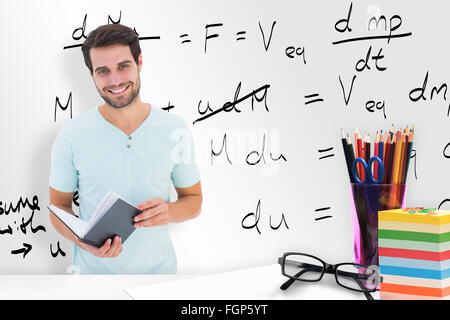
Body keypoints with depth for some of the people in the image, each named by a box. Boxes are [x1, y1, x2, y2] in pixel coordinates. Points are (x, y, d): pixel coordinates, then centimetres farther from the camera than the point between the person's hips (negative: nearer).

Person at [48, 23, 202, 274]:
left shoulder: (175, 130, -8)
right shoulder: (71, 137, -11)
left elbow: (194, 201, 1)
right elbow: (59, 206, -2)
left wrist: (169, 211, -20)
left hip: (158, 265, 1)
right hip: (94, 269, -1)